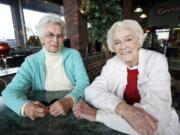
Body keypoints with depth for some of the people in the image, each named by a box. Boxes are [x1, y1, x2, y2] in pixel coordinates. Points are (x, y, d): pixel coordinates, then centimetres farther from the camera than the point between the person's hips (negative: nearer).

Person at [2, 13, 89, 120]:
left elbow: (84, 83, -9)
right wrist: (25, 106, -26)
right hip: (43, 114, 2)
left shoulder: (74, 55, -1)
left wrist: (69, 100, -28)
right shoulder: (31, 61, 0)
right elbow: (10, 92, -5)